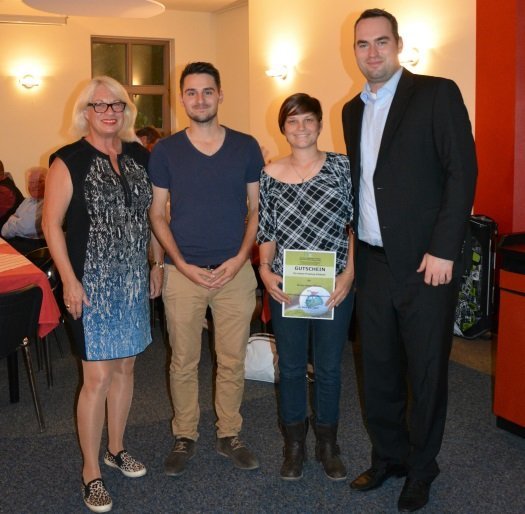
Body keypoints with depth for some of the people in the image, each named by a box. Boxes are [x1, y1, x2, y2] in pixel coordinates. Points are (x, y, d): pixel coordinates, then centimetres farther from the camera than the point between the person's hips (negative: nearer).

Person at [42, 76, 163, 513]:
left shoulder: (139, 156, 7)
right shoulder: (69, 161, -8)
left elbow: (153, 213, 15)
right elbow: (52, 223, -8)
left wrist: (156, 264, 12)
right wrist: (69, 280, -13)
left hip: (133, 280, 5)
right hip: (92, 282, -5)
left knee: (125, 366, 15)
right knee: (98, 377, -3)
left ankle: (116, 448, 34)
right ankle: (91, 471, 13)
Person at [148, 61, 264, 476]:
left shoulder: (246, 147, 3)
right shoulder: (165, 151, 0)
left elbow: (256, 209, 6)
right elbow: (157, 214, 2)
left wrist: (239, 259, -7)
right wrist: (183, 264, -9)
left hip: (236, 271, 1)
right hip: (183, 272, -1)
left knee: (233, 361, 9)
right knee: (184, 362, 8)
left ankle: (229, 435, 26)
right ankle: (185, 437, 25)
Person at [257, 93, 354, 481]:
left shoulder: (342, 167, -1)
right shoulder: (270, 175, 3)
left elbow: (357, 224, -1)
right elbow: (266, 231, 8)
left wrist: (349, 272, -10)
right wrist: (265, 270, -7)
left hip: (334, 286, -1)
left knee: (329, 367, 11)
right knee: (291, 367, 11)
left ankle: (327, 445, 29)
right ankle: (294, 446, 28)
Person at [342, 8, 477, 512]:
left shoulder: (437, 94, -5)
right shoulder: (352, 111, 14)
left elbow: (462, 172, -10)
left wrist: (443, 250, -15)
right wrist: (352, 252, 9)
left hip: (425, 262, -5)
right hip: (373, 262, 5)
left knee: (426, 372, 6)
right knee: (378, 370, 12)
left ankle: (420, 469, 24)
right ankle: (388, 456, 31)